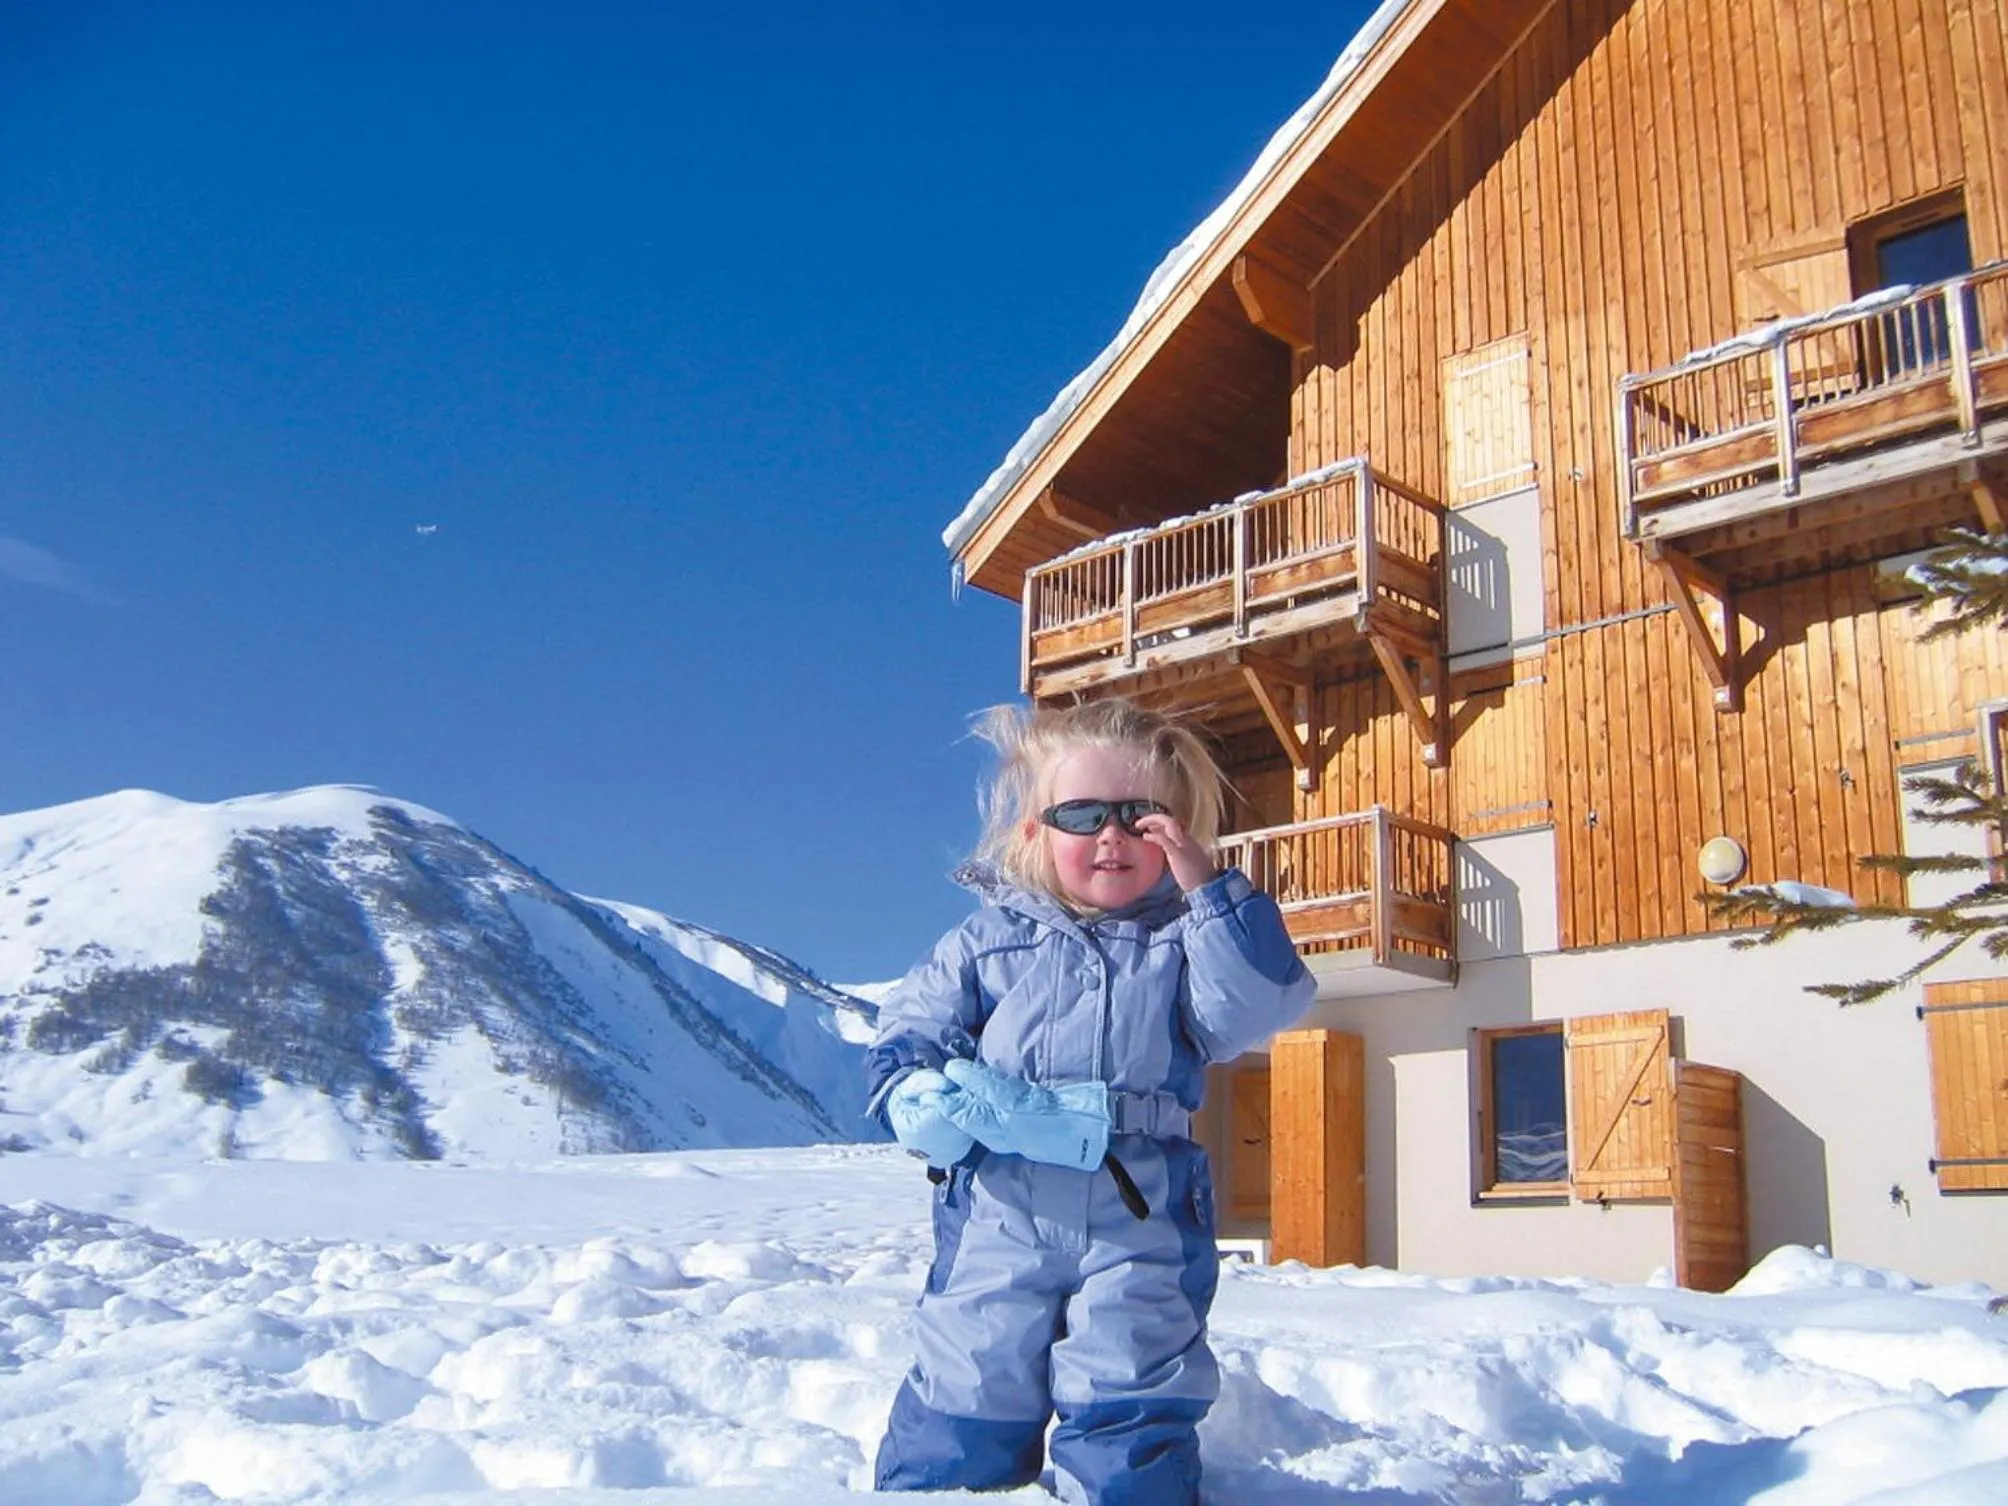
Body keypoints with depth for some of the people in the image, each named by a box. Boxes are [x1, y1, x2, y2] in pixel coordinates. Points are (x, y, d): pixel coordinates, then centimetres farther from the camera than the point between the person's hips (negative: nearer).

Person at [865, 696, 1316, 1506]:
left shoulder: (1188, 938, 5)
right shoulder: (988, 940, 6)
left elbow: (1255, 1009, -12)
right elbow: (908, 1034, 5)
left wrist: (1210, 888, -18)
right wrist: (917, 1094, -17)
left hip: (1141, 1227, 0)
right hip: (997, 1218, 1)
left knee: (1131, 1422, 5)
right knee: (965, 1396, 9)